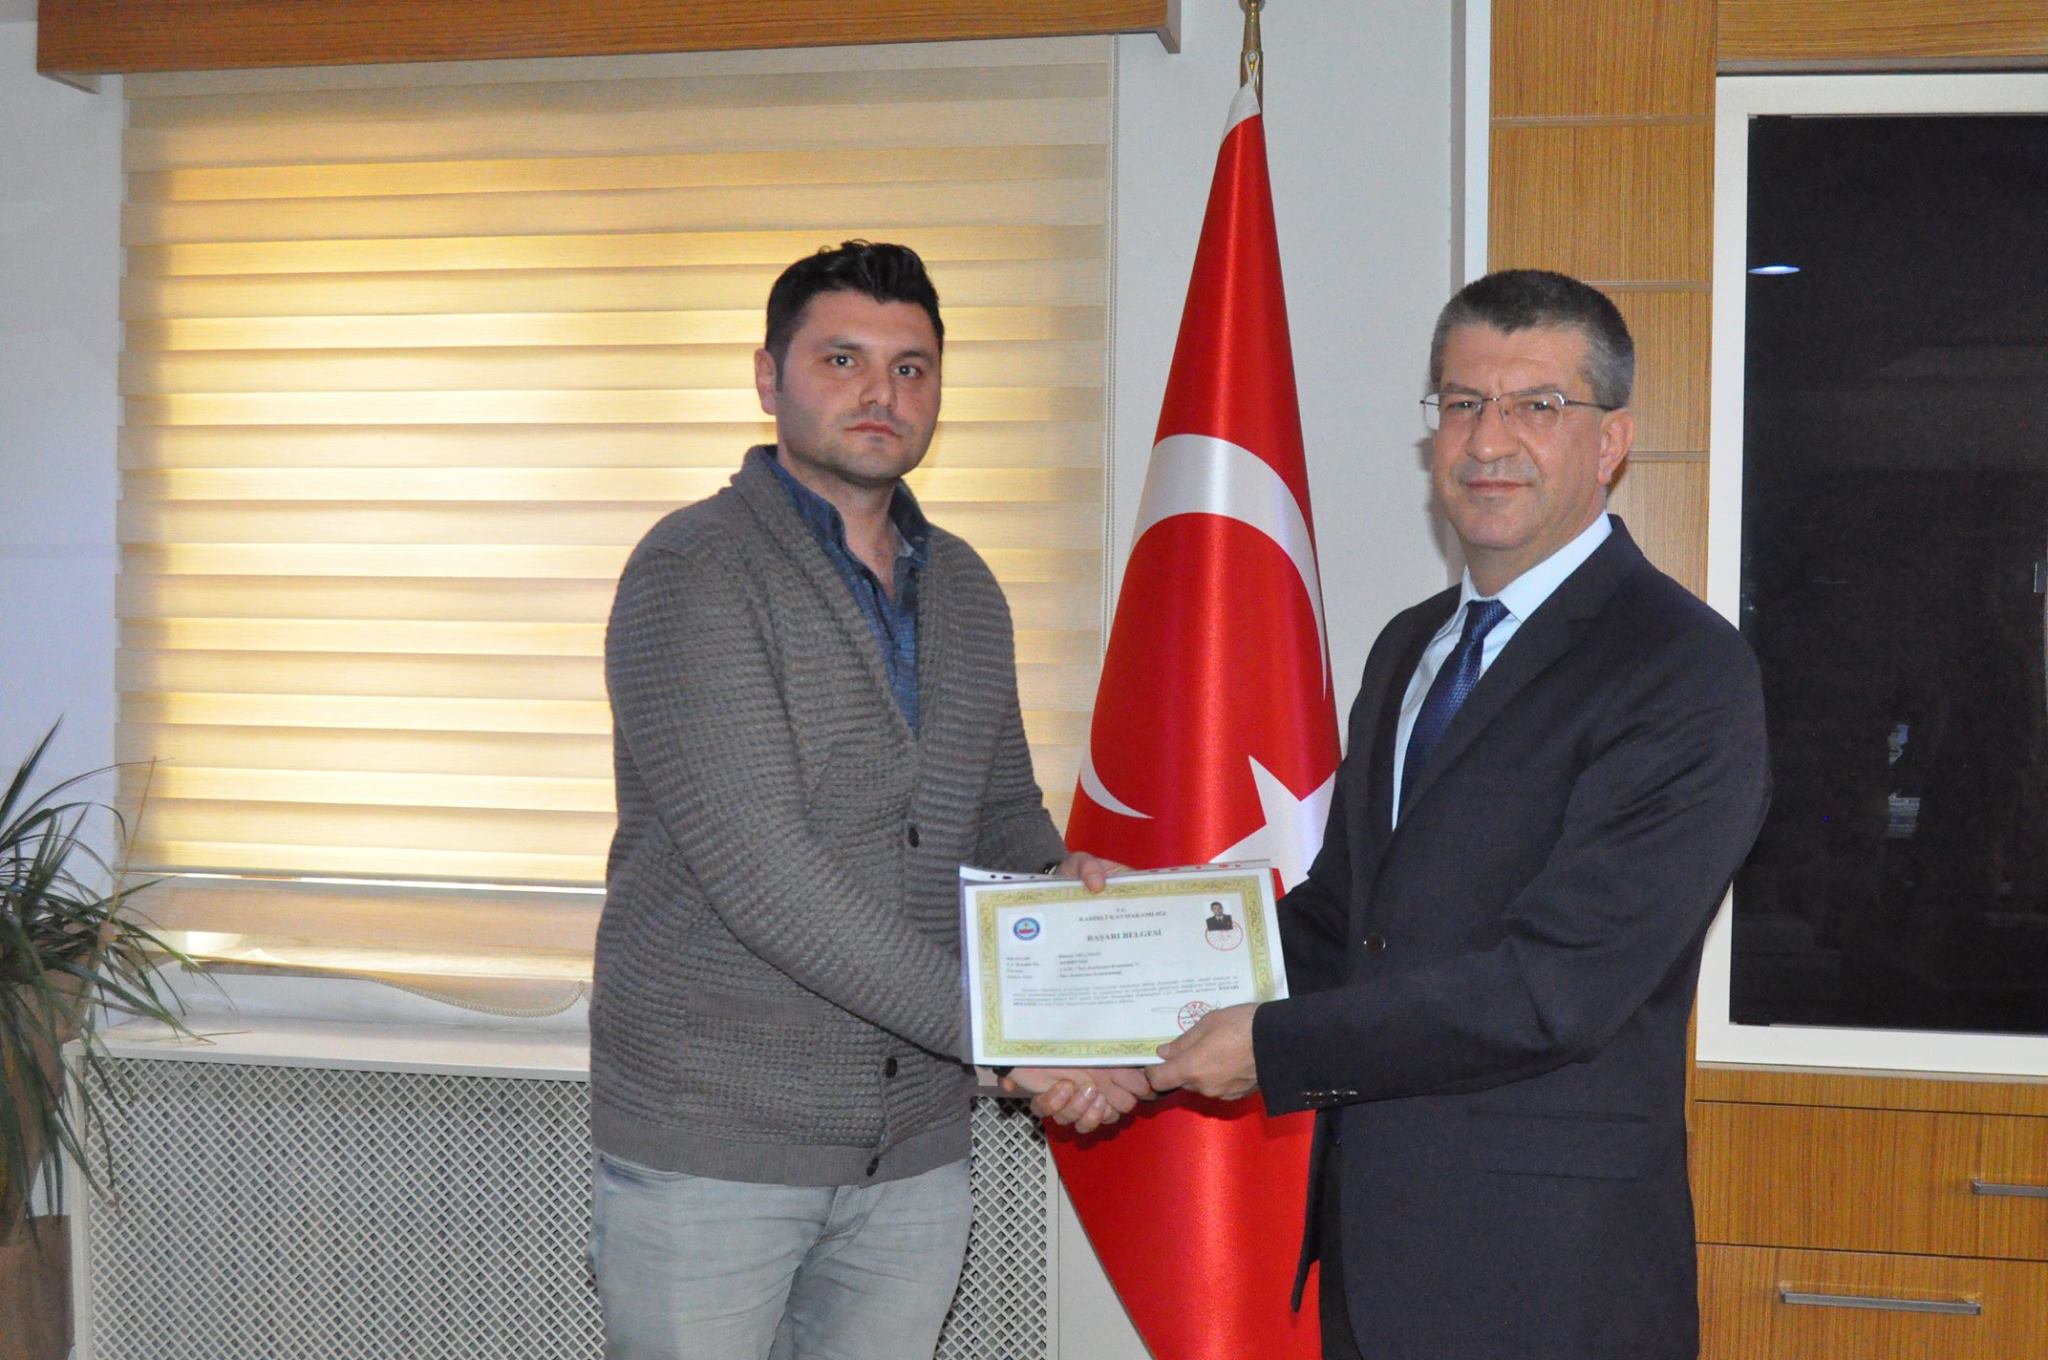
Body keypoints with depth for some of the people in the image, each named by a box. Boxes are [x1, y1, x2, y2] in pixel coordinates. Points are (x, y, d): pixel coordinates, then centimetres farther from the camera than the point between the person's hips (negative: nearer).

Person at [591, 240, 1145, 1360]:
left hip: (914, 1145, 6)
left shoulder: (963, 588, 12)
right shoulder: (696, 572, -11)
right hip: (710, 1142, -6)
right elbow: (760, 873, -21)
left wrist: (1055, 879, -1)